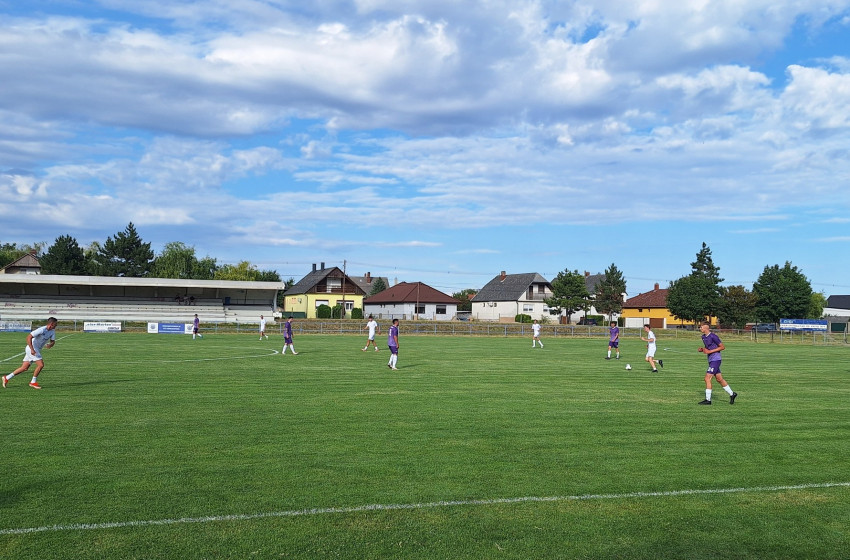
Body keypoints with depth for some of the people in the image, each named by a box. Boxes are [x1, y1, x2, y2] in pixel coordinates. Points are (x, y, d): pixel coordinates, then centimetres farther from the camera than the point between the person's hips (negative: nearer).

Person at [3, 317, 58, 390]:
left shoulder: (52, 331, 4)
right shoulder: (41, 330, -21)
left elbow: (53, 341, 8)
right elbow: (29, 337, -22)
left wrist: (50, 344, -17)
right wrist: (32, 349, -28)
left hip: (37, 350, 9)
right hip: (31, 349, -9)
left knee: (24, 368, 10)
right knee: (41, 365, -14)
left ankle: (7, 378, 19)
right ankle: (33, 382, 0)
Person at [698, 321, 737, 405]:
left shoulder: (713, 336, -16)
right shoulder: (703, 337, 10)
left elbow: (722, 347, -12)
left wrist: (710, 351, -17)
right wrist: (702, 349, 2)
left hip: (715, 360, -9)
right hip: (711, 360, 9)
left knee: (707, 378, -11)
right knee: (719, 379, 15)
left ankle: (708, 400, -6)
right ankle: (732, 394, 28)